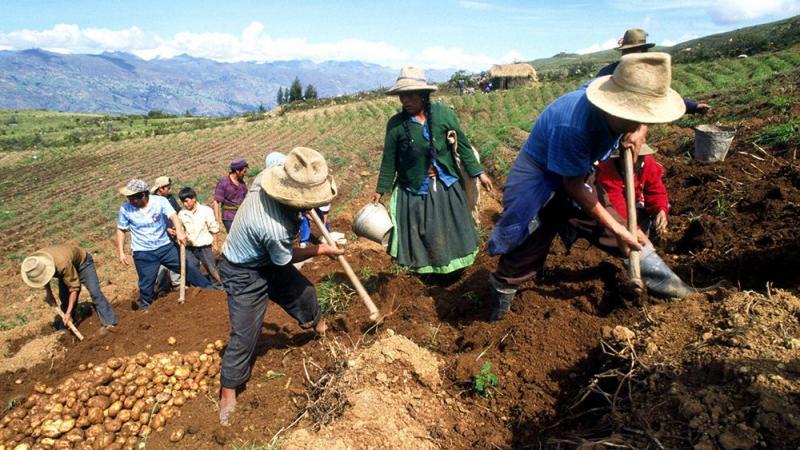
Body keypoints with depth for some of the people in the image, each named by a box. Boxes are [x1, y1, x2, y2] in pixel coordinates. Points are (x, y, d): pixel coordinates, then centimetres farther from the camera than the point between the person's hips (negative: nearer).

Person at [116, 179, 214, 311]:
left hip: (165, 246, 0)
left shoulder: (160, 201, -13)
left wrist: (179, 230, -47)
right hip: (143, 253, 0)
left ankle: (209, 288, 18)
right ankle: (145, 307, 30)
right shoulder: (125, 209, -9)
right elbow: (121, 230, 3)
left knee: (188, 266, 3)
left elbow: (173, 216, -27)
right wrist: (121, 252, -1)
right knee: (146, 284, 6)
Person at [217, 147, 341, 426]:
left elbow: (273, 156, 5)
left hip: (267, 259, 9)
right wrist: (321, 250, -6)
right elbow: (286, 259, -19)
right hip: (244, 274, -9)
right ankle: (227, 395, 19)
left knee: (303, 291, 21)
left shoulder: (273, 180, -24)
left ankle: (319, 326, 52)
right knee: (244, 334, -1)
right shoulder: (275, 229, -43)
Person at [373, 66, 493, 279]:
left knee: (451, 229, 16)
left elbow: (463, 145, -2)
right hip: (414, 189, -1)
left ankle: (454, 266, 39)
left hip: (446, 185, 1)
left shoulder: (443, 114, -10)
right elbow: (389, 160, -2)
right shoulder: (396, 124, -11)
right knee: (421, 235, 12)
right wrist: (380, 190, 2)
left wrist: (478, 173, 1)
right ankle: (428, 270, 35)